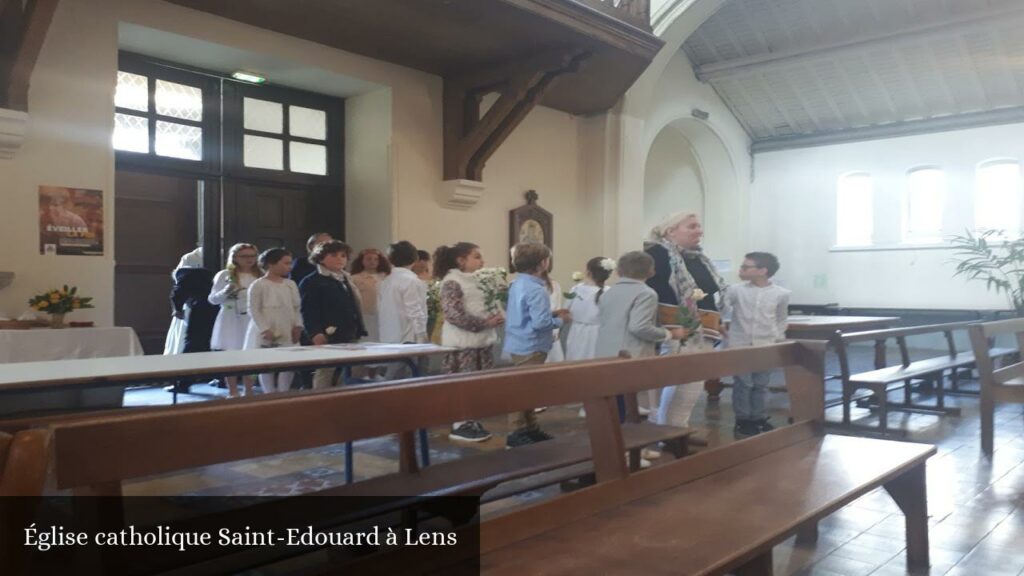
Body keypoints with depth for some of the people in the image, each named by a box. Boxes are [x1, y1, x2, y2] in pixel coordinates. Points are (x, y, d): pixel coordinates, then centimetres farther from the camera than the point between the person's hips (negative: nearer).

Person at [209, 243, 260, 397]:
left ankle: (248, 392, 14)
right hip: (231, 321, -2)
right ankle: (232, 392, 10)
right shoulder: (225, 275, 0)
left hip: (252, 321, 3)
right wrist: (225, 293, -20)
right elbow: (213, 299, -2)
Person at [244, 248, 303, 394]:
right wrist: (265, 329, -16)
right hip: (266, 334, -5)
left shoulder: (291, 284, 9)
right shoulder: (258, 285, -6)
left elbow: (296, 307, 12)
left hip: (287, 333, 5)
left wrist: (298, 325, -1)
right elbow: (254, 310, -9)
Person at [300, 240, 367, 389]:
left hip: (350, 337, 8)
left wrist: (360, 331, 15)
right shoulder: (310, 282, -4)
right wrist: (315, 333, -26)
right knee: (324, 375, -5)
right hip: (327, 337, -7)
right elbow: (308, 311, -13)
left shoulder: (346, 280, 22)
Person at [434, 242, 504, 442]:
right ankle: (460, 425, 6)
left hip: (482, 340, 9)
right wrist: (486, 322, -20)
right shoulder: (451, 282, -12)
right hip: (462, 342, -9)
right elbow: (454, 314, -21)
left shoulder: (477, 281, 13)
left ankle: (471, 421, 21)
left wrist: (495, 317, -1)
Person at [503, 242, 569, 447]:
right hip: (530, 347, -10)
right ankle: (518, 433, 5)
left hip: (520, 344, 10)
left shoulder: (518, 284, 9)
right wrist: (560, 320, -10)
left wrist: (552, 314, 9)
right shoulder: (536, 290, -22)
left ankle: (531, 428, 28)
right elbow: (541, 322, -28)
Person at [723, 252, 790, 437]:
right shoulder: (735, 290, -7)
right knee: (742, 384, 2)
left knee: (761, 385, 9)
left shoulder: (781, 294, -4)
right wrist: (724, 329, -2)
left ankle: (758, 418, 22)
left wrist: (779, 341, 9)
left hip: (766, 346, 1)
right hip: (740, 345, -1)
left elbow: (781, 320, 9)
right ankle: (743, 420, 12)